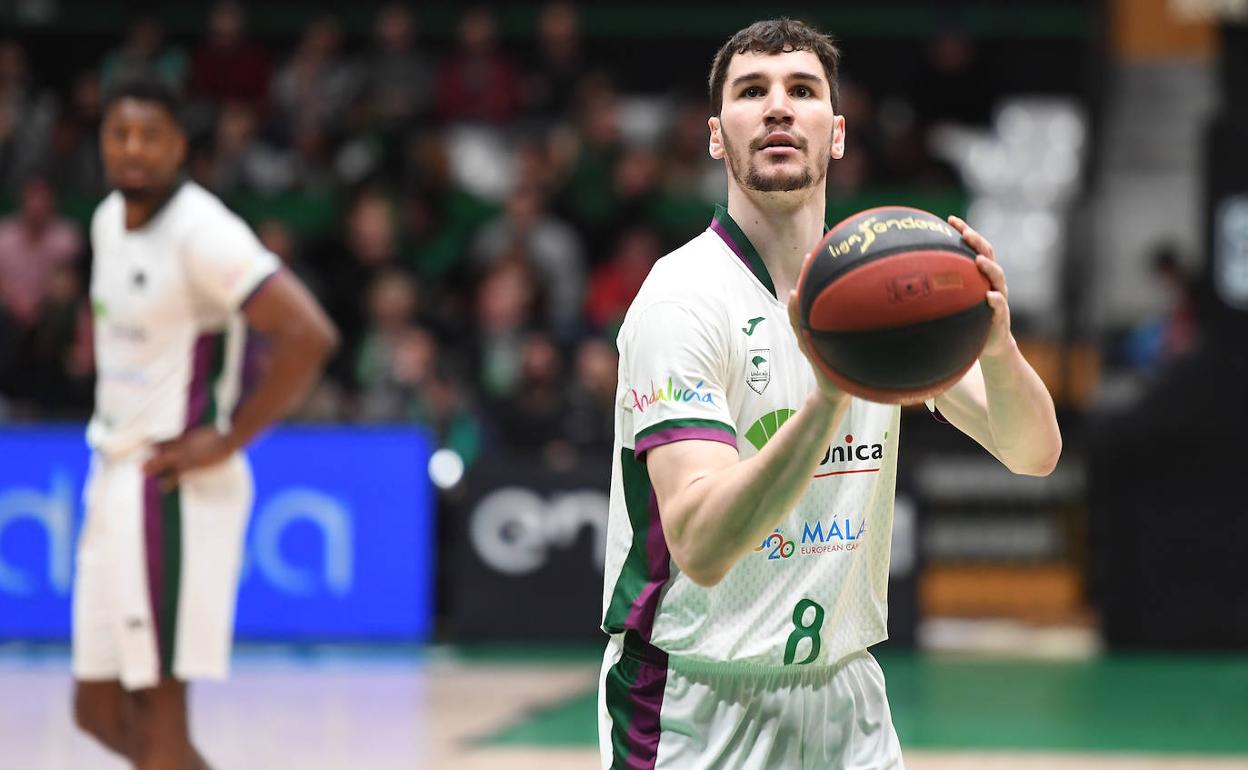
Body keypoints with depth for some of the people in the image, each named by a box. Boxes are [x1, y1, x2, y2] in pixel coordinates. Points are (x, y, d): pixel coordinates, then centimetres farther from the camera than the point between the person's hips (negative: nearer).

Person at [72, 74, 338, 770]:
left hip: (175, 485, -9)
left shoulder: (202, 234, -17)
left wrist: (228, 439, -20)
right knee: (101, 710, 12)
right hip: (116, 477, 9)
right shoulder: (110, 220, 11)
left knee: (159, 712, -7)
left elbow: (309, 334, -26)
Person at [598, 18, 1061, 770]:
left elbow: (1033, 453, -5)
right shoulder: (683, 298, -16)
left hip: (846, 700, 5)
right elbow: (700, 547, -28)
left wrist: (997, 348, -26)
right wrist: (829, 396, -41)